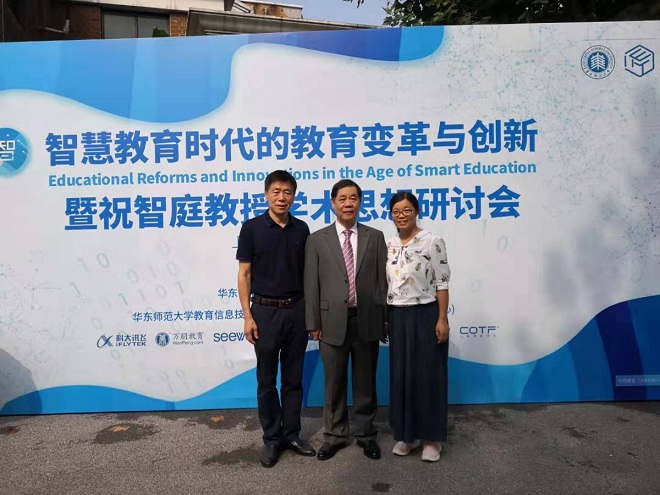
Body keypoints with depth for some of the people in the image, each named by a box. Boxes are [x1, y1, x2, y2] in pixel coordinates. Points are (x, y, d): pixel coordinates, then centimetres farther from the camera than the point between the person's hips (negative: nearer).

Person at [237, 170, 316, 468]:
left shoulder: (301, 229, 5)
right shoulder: (252, 228, -5)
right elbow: (244, 274, -4)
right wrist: (247, 316, -10)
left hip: (297, 310, 3)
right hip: (265, 310, -3)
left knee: (293, 378, 12)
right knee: (266, 380, 7)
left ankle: (291, 434, 26)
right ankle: (271, 438, 22)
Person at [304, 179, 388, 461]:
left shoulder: (375, 237, 5)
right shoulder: (317, 240, 1)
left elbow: (382, 281, 3)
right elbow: (311, 285, -1)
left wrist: (384, 320, 1)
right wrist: (313, 323, -4)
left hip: (367, 321, 1)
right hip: (333, 322, 0)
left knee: (365, 382, 13)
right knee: (334, 383, 12)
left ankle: (366, 434, 31)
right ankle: (335, 435, 29)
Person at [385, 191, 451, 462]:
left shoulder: (432, 242, -7)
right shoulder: (388, 246, 7)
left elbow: (442, 283, -8)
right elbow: (385, 283, 11)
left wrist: (442, 319, -13)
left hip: (425, 315, -5)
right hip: (398, 318, 5)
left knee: (428, 375, 4)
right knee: (401, 375, 11)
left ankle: (432, 437, 20)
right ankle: (406, 434, 26)